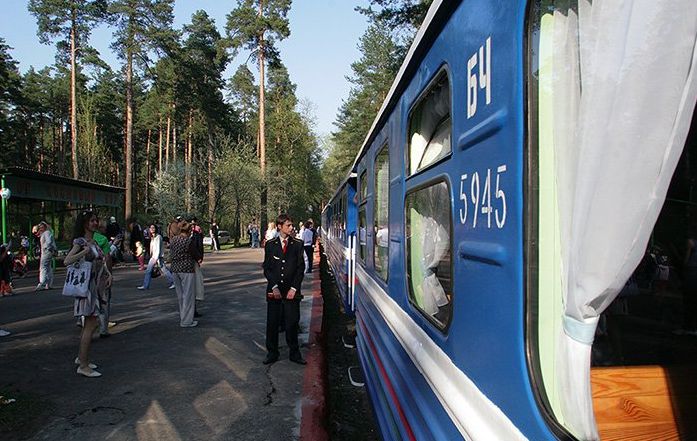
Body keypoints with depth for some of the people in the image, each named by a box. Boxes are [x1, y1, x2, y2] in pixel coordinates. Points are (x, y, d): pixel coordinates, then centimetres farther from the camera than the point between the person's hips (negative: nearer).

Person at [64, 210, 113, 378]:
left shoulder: (94, 241, 13)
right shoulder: (80, 242, -11)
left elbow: (101, 261, 19)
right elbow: (67, 261, -23)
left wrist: (108, 274, 4)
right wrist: (84, 251, -32)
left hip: (95, 286, 9)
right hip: (86, 286, -9)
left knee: (89, 324, 16)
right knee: (91, 325, -9)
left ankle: (81, 358, 29)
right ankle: (83, 366, -3)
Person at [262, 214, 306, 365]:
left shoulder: (297, 245, 3)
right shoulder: (270, 245, 5)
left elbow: (301, 268, 2)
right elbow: (266, 268, 4)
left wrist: (294, 288, -6)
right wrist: (274, 287, -6)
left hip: (291, 291, 0)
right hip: (274, 291, 1)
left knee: (292, 323, 3)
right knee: (272, 323, 6)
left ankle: (294, 354, 18)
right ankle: (272, 353, 20)